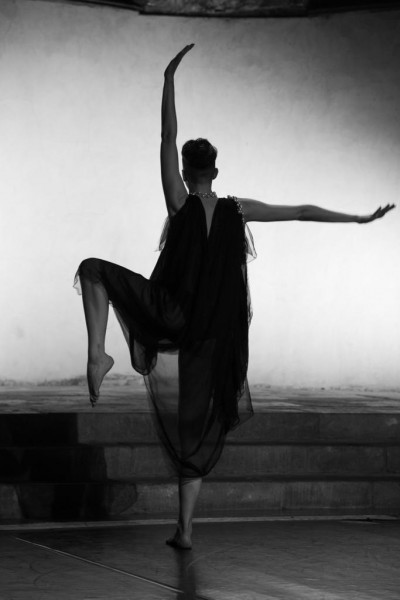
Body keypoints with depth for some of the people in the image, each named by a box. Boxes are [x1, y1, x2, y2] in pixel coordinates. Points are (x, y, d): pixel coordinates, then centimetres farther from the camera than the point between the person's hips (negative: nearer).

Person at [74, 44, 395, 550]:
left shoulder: (181, 202, -7)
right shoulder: (236, 210, 2)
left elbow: (167, 138, -8)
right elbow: (303, 212, 5)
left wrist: (169, 79, -7)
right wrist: (359, 219, 13)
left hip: (171, 315, -4)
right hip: (213, 332, 4)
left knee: (95, 270, 11)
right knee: (195, 425, 11)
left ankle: (98, 353, -9)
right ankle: (185, 528, 7)